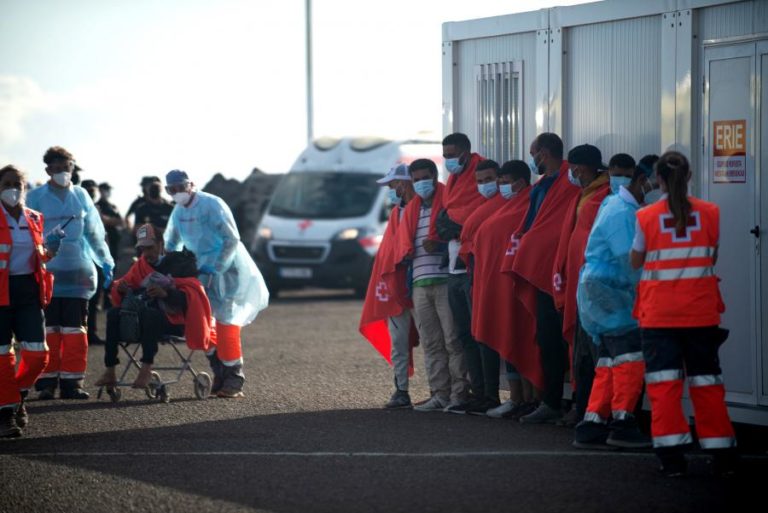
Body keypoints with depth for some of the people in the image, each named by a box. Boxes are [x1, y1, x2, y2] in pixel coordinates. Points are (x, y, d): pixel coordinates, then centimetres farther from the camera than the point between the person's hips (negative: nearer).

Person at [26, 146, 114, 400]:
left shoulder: (81, 196, 11)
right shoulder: (36, 197, 3)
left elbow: (94, 233, 17)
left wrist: (106, 262, 14)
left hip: (78, 272, 2)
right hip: (46, 272, -2)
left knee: (75, 329, 1)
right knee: (49, 329, -2)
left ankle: (71, 381, 4)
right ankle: (47, 381, 2)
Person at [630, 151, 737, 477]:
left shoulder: (646, 217, -5)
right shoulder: (709, 213, -1)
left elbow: (635, 262, 6)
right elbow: (712, 258, 9)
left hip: (659, 313, -2)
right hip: (701, 312, 2)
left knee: (663, 383, 1)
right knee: (706, 382, 10)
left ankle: (671, 455, -5)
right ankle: (723, 455, 12)